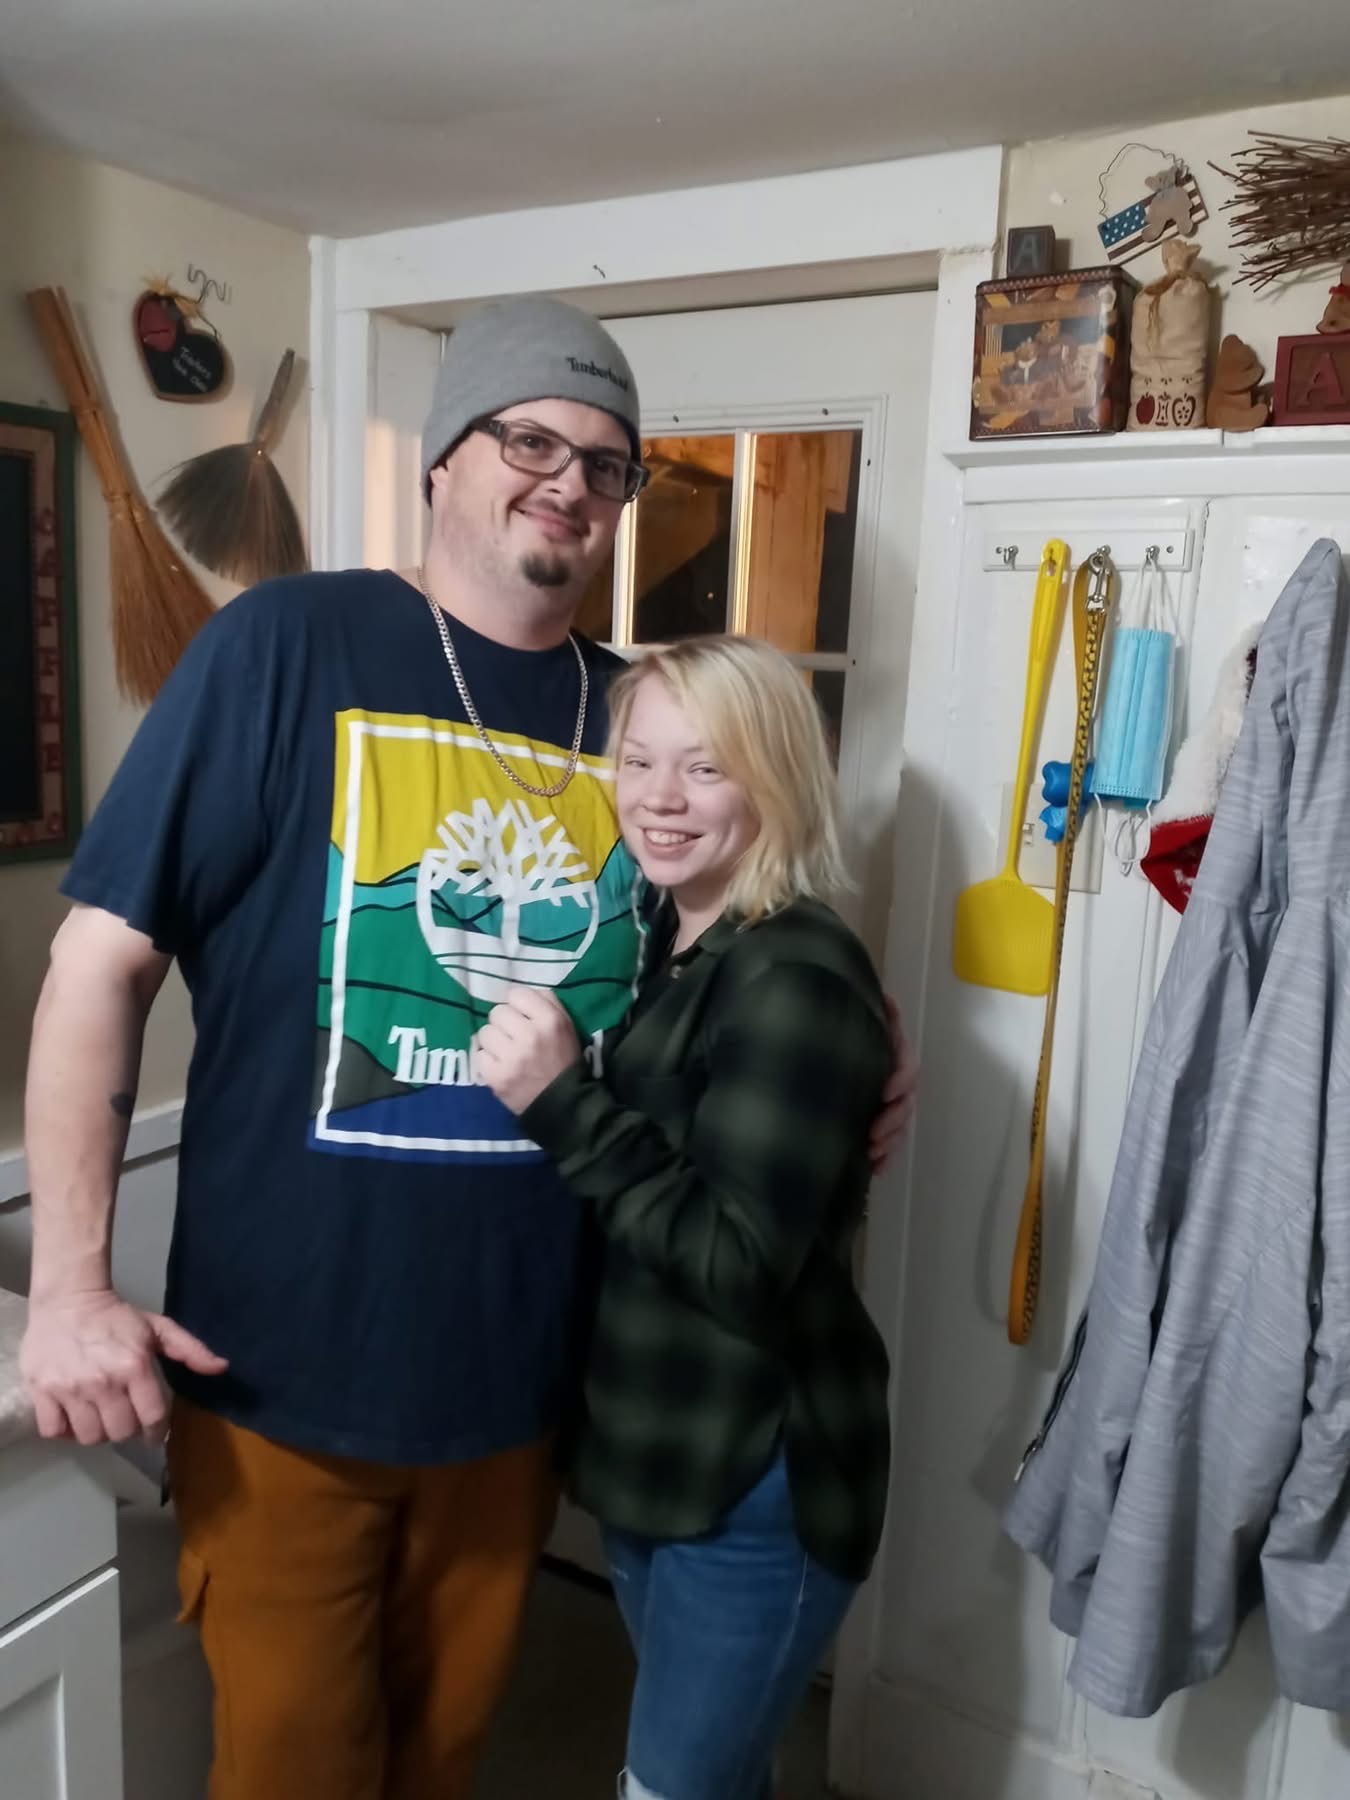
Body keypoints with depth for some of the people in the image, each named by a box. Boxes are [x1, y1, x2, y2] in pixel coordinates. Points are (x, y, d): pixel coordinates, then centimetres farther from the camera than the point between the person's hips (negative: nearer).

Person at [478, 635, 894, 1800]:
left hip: (758, 1477, -8)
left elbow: (741, 1263, -26)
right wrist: (542, 1079, -4)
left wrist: (562, 1101, -28)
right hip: (655, 1443, 8)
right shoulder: (658, 950, 3)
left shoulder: (797, 980, -22)